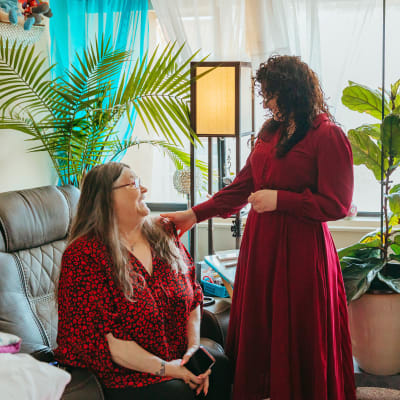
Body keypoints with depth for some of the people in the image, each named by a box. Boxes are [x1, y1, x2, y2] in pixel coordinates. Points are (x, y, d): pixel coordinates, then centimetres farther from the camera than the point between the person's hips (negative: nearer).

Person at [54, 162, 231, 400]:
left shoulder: (162, 235, 10)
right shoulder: (83, 255, -13)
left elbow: (193, 295, 13)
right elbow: (99, 336, -18)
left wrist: (194, 348, -4)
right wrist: (163, 368, -19)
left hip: (178, 360, 6)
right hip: (124, 374, -6)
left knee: (221, 367, -20)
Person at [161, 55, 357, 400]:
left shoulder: (328, 136, -10)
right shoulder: (271, 132, 12)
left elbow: (337, 205, -13)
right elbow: (242, 187, 16)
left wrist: (279, 199, -14)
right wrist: (195, 214, 10)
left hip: (300, 252, -7)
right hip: (260, 245, 7)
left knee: (297, 339, 1)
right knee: (257, 331, 10)